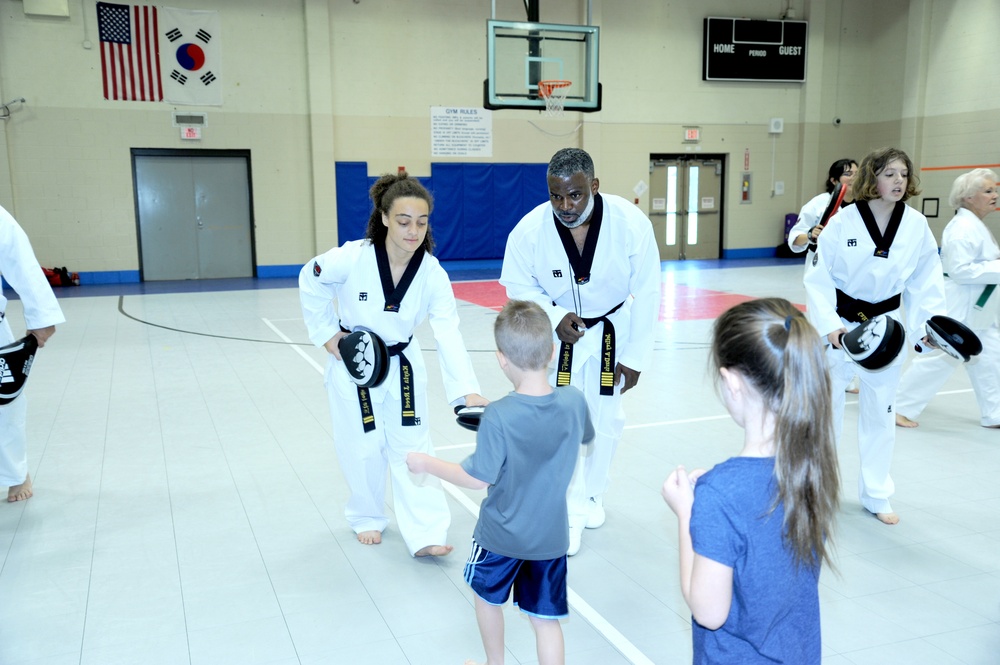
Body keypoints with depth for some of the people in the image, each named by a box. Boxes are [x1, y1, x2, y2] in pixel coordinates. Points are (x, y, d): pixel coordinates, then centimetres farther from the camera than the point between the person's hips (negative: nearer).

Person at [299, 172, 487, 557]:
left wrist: (468, 391, -40)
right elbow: (310, 283, -5)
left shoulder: (432, 275, -20)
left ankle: (425, 534, 10)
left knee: (412, 445, 3)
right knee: (363, 448, 10)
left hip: (402, 365, 2)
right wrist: (326, 333, -6)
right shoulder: (351, 259, -26)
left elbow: (449, 336, -28)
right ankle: (368, 518, 34)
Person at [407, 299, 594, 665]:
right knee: (546, 618, 14)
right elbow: (585, 436, 7)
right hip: (551, 535, 3)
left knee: (487, 595, 25)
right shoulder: (574, 400, -15)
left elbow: (478, 478, -21)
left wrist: (426, 463, -8)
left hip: (502, 534, -3)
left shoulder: (498, 417, -28)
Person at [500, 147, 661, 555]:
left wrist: (635, 356, -12)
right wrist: (555, 317, -28)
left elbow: (647, 293, -17)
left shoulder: (631, 224, -28)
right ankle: (573, 510, 15)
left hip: (613, 329, 1)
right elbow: (519, 286, -10)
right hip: (558, 329, -1)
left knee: (605, 419, 14)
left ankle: (592, 496, 39)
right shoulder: (530, 230, -27)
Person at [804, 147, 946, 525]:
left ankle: (875, 495, 28)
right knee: (826, 406, 10)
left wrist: (929, 325, -11)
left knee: (881, 413, 13)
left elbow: (926, 282, 0)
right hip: (840, 326, -2)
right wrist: (829, 324, -20)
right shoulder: (843, 222, -12)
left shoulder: (917, 225, -5)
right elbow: (818, 278, -11)